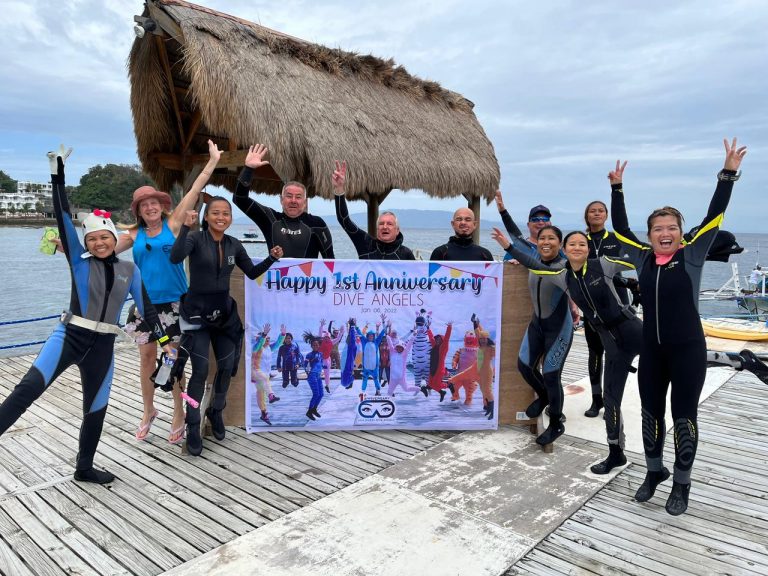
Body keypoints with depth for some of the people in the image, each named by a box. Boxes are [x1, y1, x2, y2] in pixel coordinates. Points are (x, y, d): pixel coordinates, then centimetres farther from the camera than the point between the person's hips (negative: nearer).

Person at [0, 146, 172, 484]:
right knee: (28, 388, -24)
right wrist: (58, 173, -11)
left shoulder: (130, 270, 5)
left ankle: (84, 468, 30)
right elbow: (63, 218, -6)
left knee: (96, 409, 12)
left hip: (102, 346, 2)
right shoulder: (79, 261, 0)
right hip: (69, 336, -2)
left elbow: (145, 307, 8)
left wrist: (164, 340, 6)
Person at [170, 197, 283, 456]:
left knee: (227, 367, 10)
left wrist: (272, 258, -3)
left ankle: (216, 412, 36)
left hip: (225, 313, 5)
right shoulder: (196, 239, -11)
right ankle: (193, 427, 11)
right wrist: (185, 226, -36)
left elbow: (252, 273, 11)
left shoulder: (234, 245, 3)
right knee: (200, 371, -7)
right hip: (197, 314, -5)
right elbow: (175, 258, -30)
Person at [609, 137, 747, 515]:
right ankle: (654, 472, 34)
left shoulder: (692, 255, -4)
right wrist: (617, 188, 6)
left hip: (688, 351, -3)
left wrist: (728, 174, -15)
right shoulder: (642, 258, 3)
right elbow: (620, 228, 8)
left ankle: (681, 484, 23)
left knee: (684, 416, 7)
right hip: (651, 351, 3)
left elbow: (715, 216, -10)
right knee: (651, 413, 14)